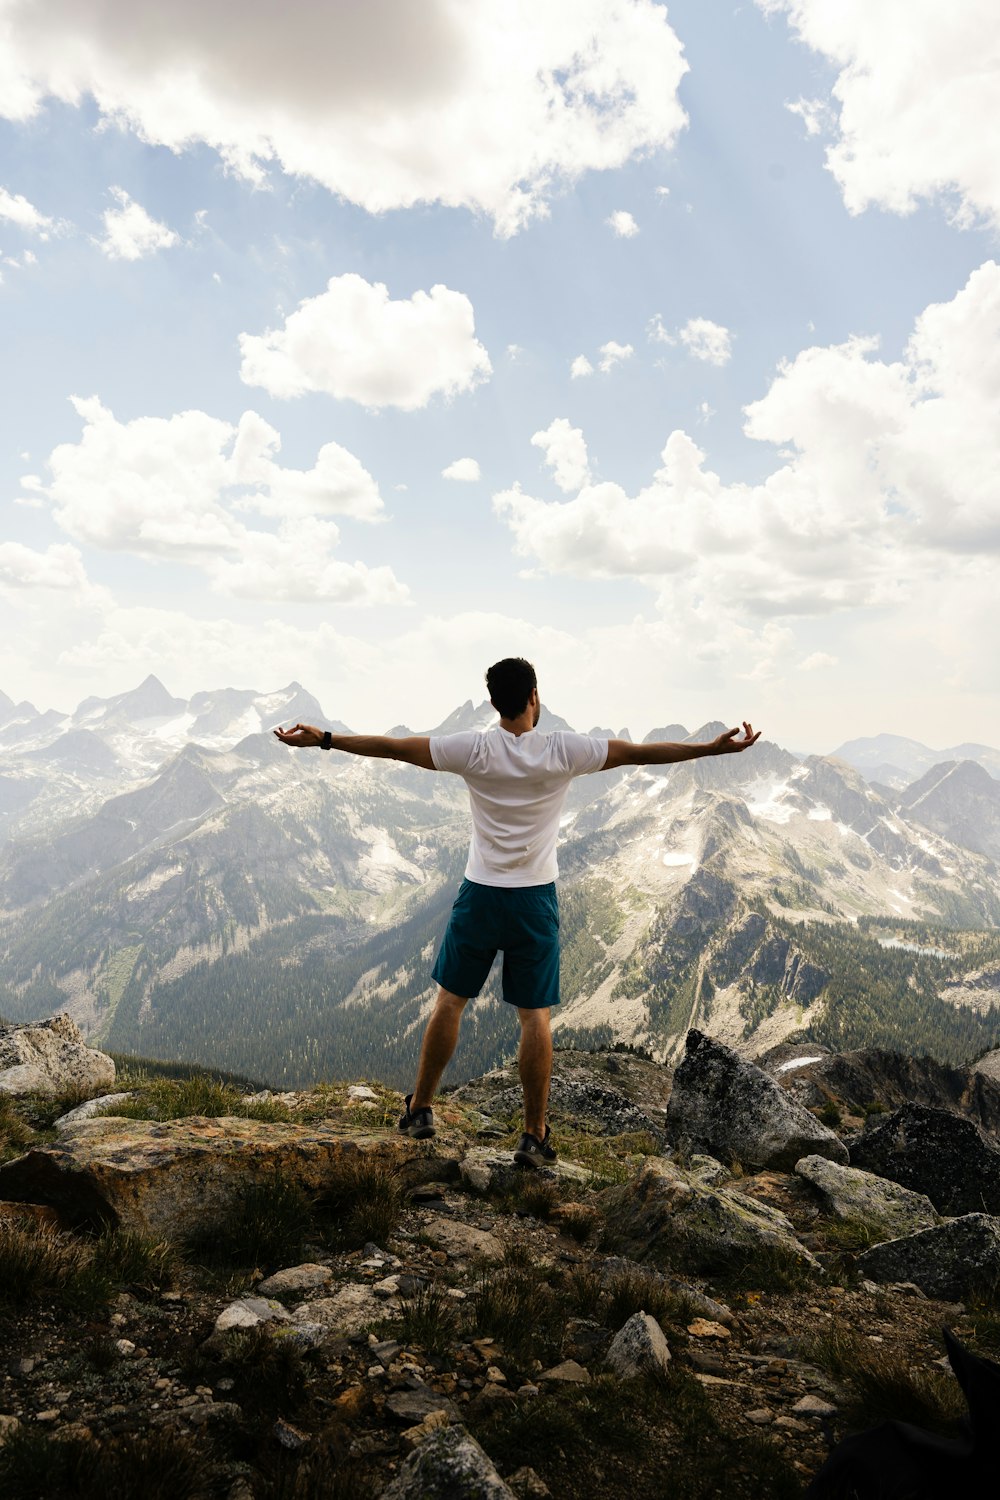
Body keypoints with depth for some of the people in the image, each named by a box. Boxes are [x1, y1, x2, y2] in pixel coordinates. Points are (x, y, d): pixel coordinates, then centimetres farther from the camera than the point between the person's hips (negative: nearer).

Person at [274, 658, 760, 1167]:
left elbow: (392, 746, -4)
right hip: (535, 900, -1)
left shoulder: (474, 749, -7)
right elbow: (640, 753, -6)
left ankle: (420, 1108, 27)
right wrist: (714, 747, 1)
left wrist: (323, 739, 6)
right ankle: (534, 1136, 15)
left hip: (479, 895, 1)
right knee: (535, 1016, 6)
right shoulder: (563, 751, -9)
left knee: (450, 1000, 16)